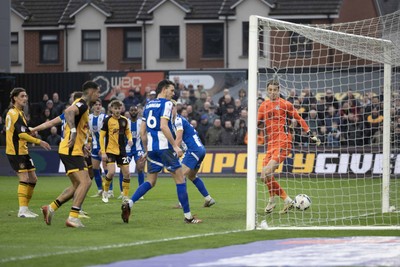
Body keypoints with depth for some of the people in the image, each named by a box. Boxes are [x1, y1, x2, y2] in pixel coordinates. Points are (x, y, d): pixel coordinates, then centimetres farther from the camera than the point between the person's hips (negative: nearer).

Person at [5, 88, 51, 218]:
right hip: (16, 152, -10)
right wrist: (39, 142, -21)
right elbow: (21, 134, -21)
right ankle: (22, 210, -15)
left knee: (33, 179, 11)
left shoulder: (18, 112, 18)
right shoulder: (14, 113, -14)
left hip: (22, 151, 10)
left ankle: (25, 207, 18)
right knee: (24, 179, -14)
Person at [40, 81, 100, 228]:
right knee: (85, 182, -16)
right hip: (72, 151, -11)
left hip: (73, 151, 11)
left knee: (77, 185, 15)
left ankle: (51, 208, 18)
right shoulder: (82, 104, -14)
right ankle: (73, 218, -17)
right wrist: (73, 131, -45)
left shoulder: (81, 104, 18)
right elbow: (68, 111, -35)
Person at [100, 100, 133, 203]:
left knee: (126, 173, 0)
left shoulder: (124, 120, 5)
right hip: (110, 151, -4)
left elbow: (128, 132, 20)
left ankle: (125, 196, 11)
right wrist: (103, 152, -12)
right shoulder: (107, 120, -7)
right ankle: (105, 192, 7)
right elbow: (101, 136, -6)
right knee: (111, 172, -18)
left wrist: (130, 139, -4)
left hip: (122, 151, 4)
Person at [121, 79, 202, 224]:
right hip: (164, 146, -7)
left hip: (151, 148, 7)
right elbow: (163, 126, -19)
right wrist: (175, 146, -17)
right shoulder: (166, 103, -6)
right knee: (180, 178, 0)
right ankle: (188, 216, 0)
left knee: (150, 181, 13)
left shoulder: (148, 105, 16)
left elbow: (142, 131, 17)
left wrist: (146, 150, 25)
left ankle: (128, 203, -7)